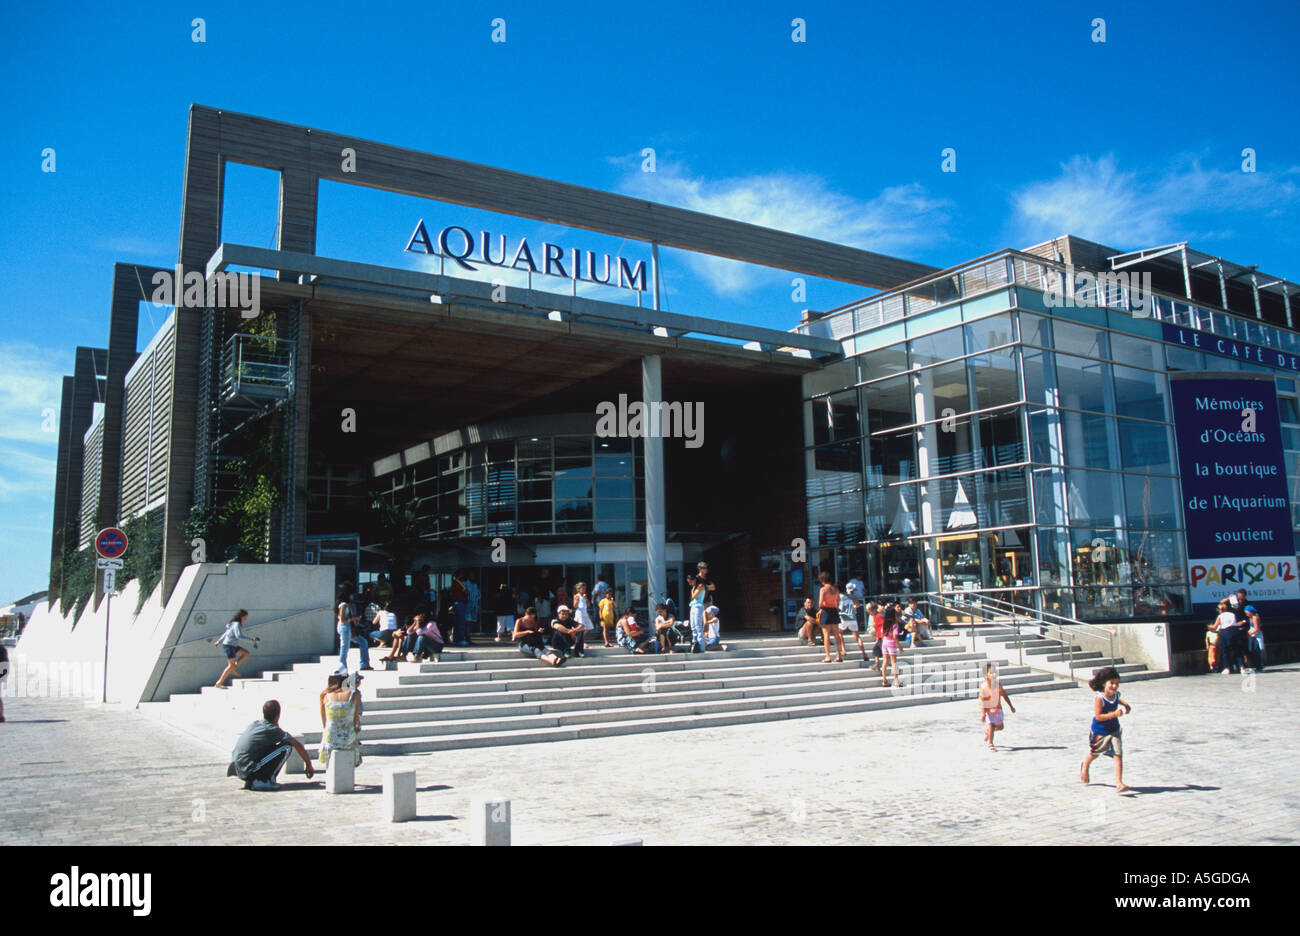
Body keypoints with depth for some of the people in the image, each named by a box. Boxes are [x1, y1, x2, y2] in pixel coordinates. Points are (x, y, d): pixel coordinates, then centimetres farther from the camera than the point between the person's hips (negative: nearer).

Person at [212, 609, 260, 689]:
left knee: (246, 653, 12)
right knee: (231, 665, -7)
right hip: (229, 646, -10)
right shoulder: (236, 624, -19)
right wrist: (251, 639, -27)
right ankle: (219, 683, -3)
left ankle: (233, 669, 9)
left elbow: (226, 633, 21)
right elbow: (239, 636, -31)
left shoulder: (235, 624, 10)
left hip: (232, 646, 10)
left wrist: (218, 641, 30)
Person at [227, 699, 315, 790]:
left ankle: (251, 781, 18)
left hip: (236, 770, 8)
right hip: (249, 771, -8)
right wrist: (309, 765, 16)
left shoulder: (254, 724, 13)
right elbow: (298, 745, 2)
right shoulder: (274, 730, -5)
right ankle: (265, 780, -5)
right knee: (286, 746, -6)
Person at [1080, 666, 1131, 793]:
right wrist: (1115, 714, -36)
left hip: (1114, 730, 4)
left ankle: (1119, 783, -10)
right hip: (1099, 732, -4)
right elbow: (1098, 717, -30)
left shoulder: (1116, 695, -7)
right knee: (1095, 753, 20)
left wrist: (1124, 704, 5)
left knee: (1118, 755, -11)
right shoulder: (1099, 698, -27)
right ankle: (1085, 766, 52)